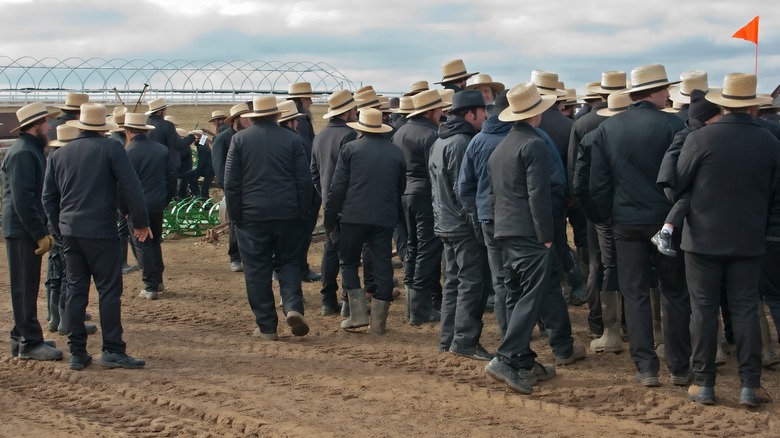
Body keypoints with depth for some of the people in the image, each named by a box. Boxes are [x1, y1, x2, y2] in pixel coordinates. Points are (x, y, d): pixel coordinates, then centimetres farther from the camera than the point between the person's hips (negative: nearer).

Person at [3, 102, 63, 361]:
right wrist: (40, 234, -20)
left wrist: (44, 230, 18)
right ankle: (30, 343, 0)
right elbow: (22, 199, -22)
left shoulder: (32, 151, 16)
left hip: (29, 231, 10)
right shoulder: (23, 153, -16)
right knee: (25, 287, -4)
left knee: (27, 287, 15)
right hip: (23, 231, -10)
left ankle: (22, 338, 23)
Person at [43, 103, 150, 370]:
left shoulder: (59, 155, 10)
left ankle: (77, 353, 11)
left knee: (76, 291, 9)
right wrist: (141, 222, -3)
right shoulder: (111, 149, -5)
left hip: (70, 232, 5)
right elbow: (131, 187, -10)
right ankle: (112, 351, -1)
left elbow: (48, 197, 13)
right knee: (109, 290, 0)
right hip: (101, 231, -5)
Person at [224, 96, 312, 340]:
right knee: (289, 262, 14)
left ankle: (266, 327, 6)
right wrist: (303, 214, 9)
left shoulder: (240, 139, 0)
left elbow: (231, 182, -2)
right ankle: (293, 307, -9)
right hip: (288, 215, 1)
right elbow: (305, 181, 1)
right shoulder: (292, 139, 2)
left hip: (252, 215, -1)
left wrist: (234, 215, 5)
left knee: (257, 271, 5)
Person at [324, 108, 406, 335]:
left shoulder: (350, 149, -2)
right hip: (385, 219, 3)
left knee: (349, 262, 13)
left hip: (353, 216, -2)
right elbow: (401, 188, 17)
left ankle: (358, 313, 4)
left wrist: (330, 220, 2)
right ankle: (378, 321, 8)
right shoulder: (396, 152, 10)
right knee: (382, 267, 6)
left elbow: (337, 188, -4)